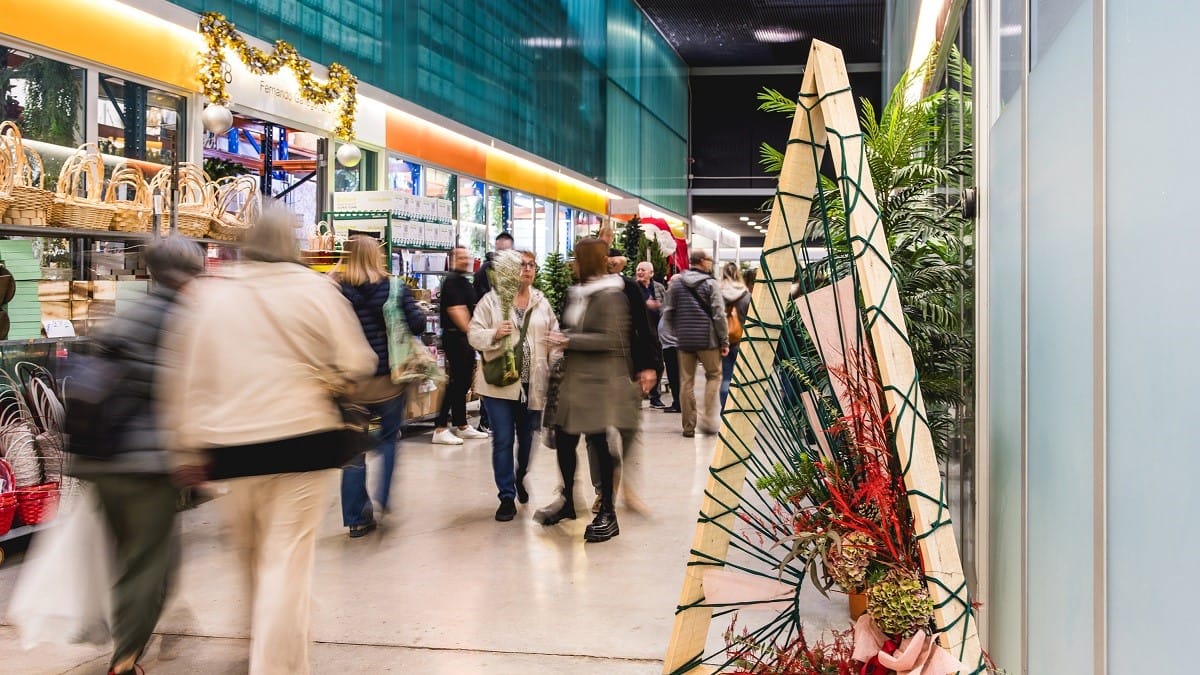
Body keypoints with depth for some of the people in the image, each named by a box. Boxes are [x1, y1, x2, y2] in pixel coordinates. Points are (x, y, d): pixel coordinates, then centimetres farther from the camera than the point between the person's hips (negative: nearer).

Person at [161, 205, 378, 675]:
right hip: (305, 439, -3)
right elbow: (356, 365, -5)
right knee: (288, 561, 1)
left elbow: (184, 377, 2)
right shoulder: (316, 289, -5)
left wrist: (187, 448, 8)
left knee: (253, 560, 22)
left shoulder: (205, 294, 2)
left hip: (233, 446, 3)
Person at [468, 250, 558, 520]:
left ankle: (522, 481, 39)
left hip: (533, 384, 3)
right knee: (503, 442, -2)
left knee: (529, 439, 13)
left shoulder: (542, 302, 8)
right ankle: (507, 497, 7)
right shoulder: (491, 300, -2)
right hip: (500, 383, -3)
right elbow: (474, 334, -4)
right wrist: (495, 334, -24)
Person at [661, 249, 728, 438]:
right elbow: (719, 315, -9)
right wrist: (724, 341, -3)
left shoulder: (676, 283, 6)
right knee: (714, 375, 12)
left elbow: (668, 314, 6)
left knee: (686, 382, 8)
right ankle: (708, 419, 3)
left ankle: (688, 426, 10)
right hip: (707, 339, -3)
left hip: (684, 341, 4)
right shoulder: (709, 284, -6)